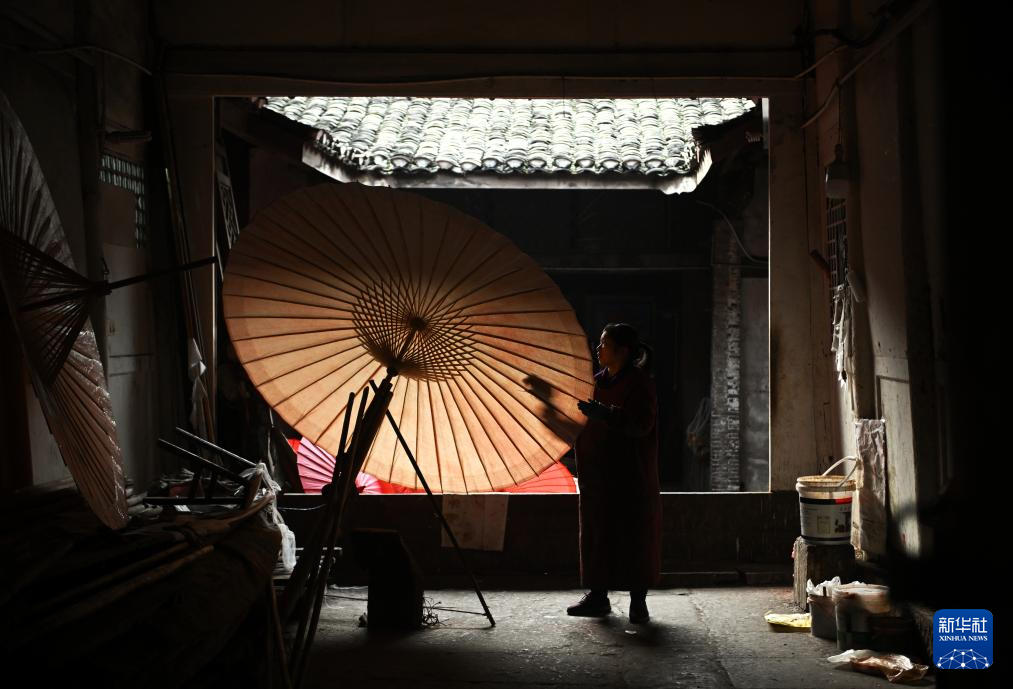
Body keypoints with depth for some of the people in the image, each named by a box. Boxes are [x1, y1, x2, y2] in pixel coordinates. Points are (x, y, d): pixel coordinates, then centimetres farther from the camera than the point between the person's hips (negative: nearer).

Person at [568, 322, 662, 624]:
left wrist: (603, 412, -32)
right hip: (597, 474, 7)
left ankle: (638, 602, 8)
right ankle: (598, 596, 16)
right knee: (597, 534, 8)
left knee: (633, 536, 0)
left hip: (630, 477, -7)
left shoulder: (639, 382, -9)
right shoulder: (597, 381, 12)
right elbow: (584, 420, 25)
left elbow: (641, 423, -22)